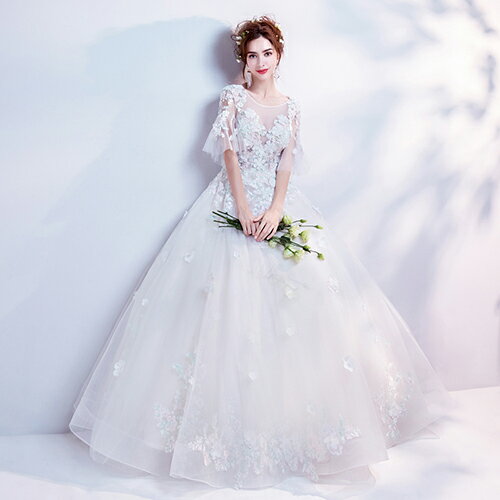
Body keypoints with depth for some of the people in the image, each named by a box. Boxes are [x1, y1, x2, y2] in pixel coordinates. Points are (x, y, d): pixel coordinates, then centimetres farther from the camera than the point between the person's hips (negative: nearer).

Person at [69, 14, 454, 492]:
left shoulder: (290, 106, 12)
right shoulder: (232, 96, 4)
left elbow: (286, 162, 2)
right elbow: (229, 153, -5)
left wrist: (276, 211, -14)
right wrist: (245, 210, -16)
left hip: (280, 205, 3)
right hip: (234, 203, -3)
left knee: (304, 302, -3)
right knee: (229, 308, -8)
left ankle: (295, 412, 11)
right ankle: (232, 425, 4)